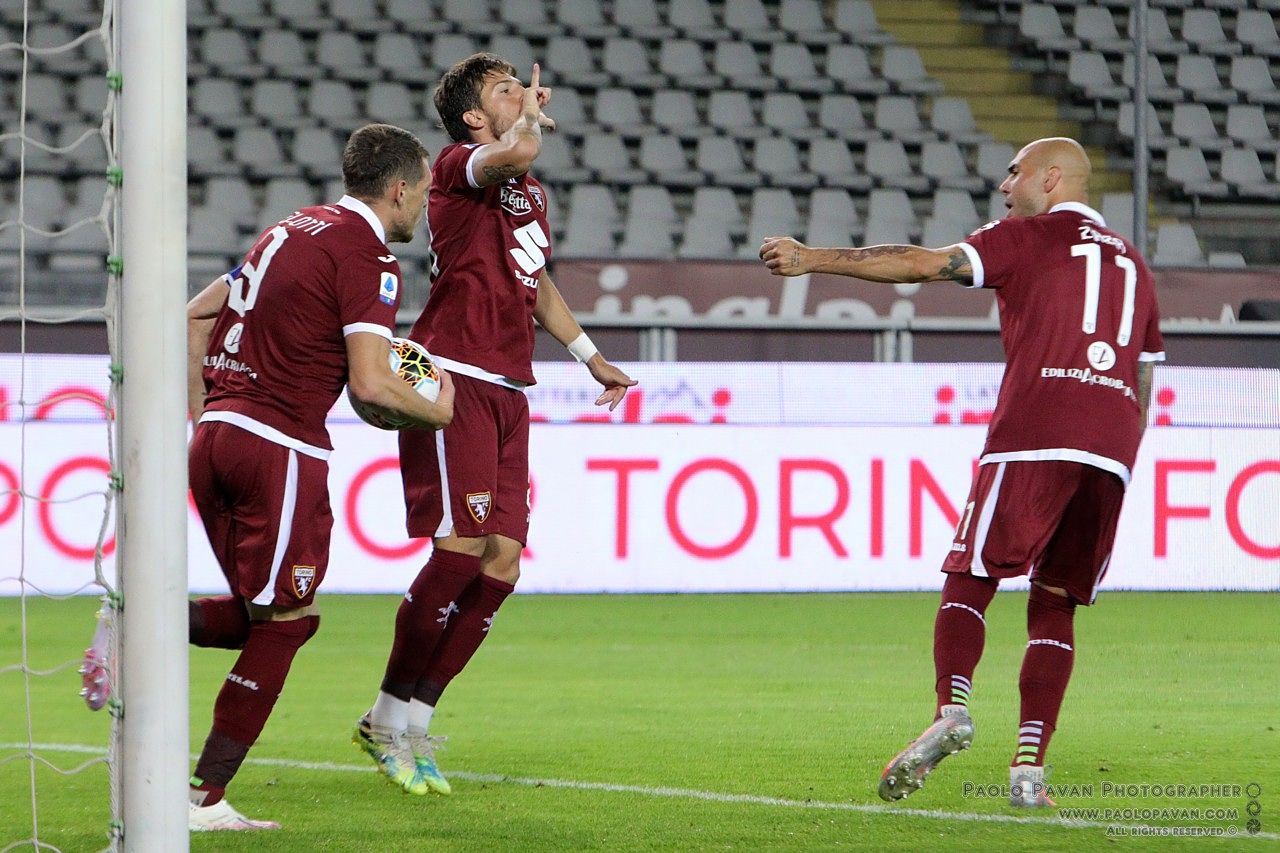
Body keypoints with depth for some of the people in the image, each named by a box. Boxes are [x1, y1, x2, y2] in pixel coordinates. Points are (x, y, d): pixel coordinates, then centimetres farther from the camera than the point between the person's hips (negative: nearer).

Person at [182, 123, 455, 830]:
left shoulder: (294, 229, 18)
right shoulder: (367, 254, -9)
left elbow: (197, 313, 24)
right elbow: (370, 383, -17)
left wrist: (199, 414, 24)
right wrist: (438, 412, 1)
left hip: (215, 433, 8)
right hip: (281, 447, -8)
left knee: (274, 615, 17)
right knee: (284, 621, 1)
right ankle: (206, 797, -2)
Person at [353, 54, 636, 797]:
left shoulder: (529, 193, 23)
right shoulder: (459, 168, -5)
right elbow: (516, 152, -28)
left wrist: (590, 356, 40)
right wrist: (535, 113, -7)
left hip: (509, 389, 8)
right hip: (454, 378, -8)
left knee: (500, 565, 0)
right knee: (462, 547, -16)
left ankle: (410, 722, 7)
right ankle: (390, 720, -3)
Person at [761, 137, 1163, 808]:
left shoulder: (1029, 236, 9)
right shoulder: (1132, 263, 26)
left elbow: (925, 265, 0)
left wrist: (814, 259, 4)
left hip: (1033, 435, -5)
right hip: (1111, 450, 5)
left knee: (969, 579, 1)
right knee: (1055, 604, 8)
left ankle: (950, 709, -22)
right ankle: (1030, 764, -3)